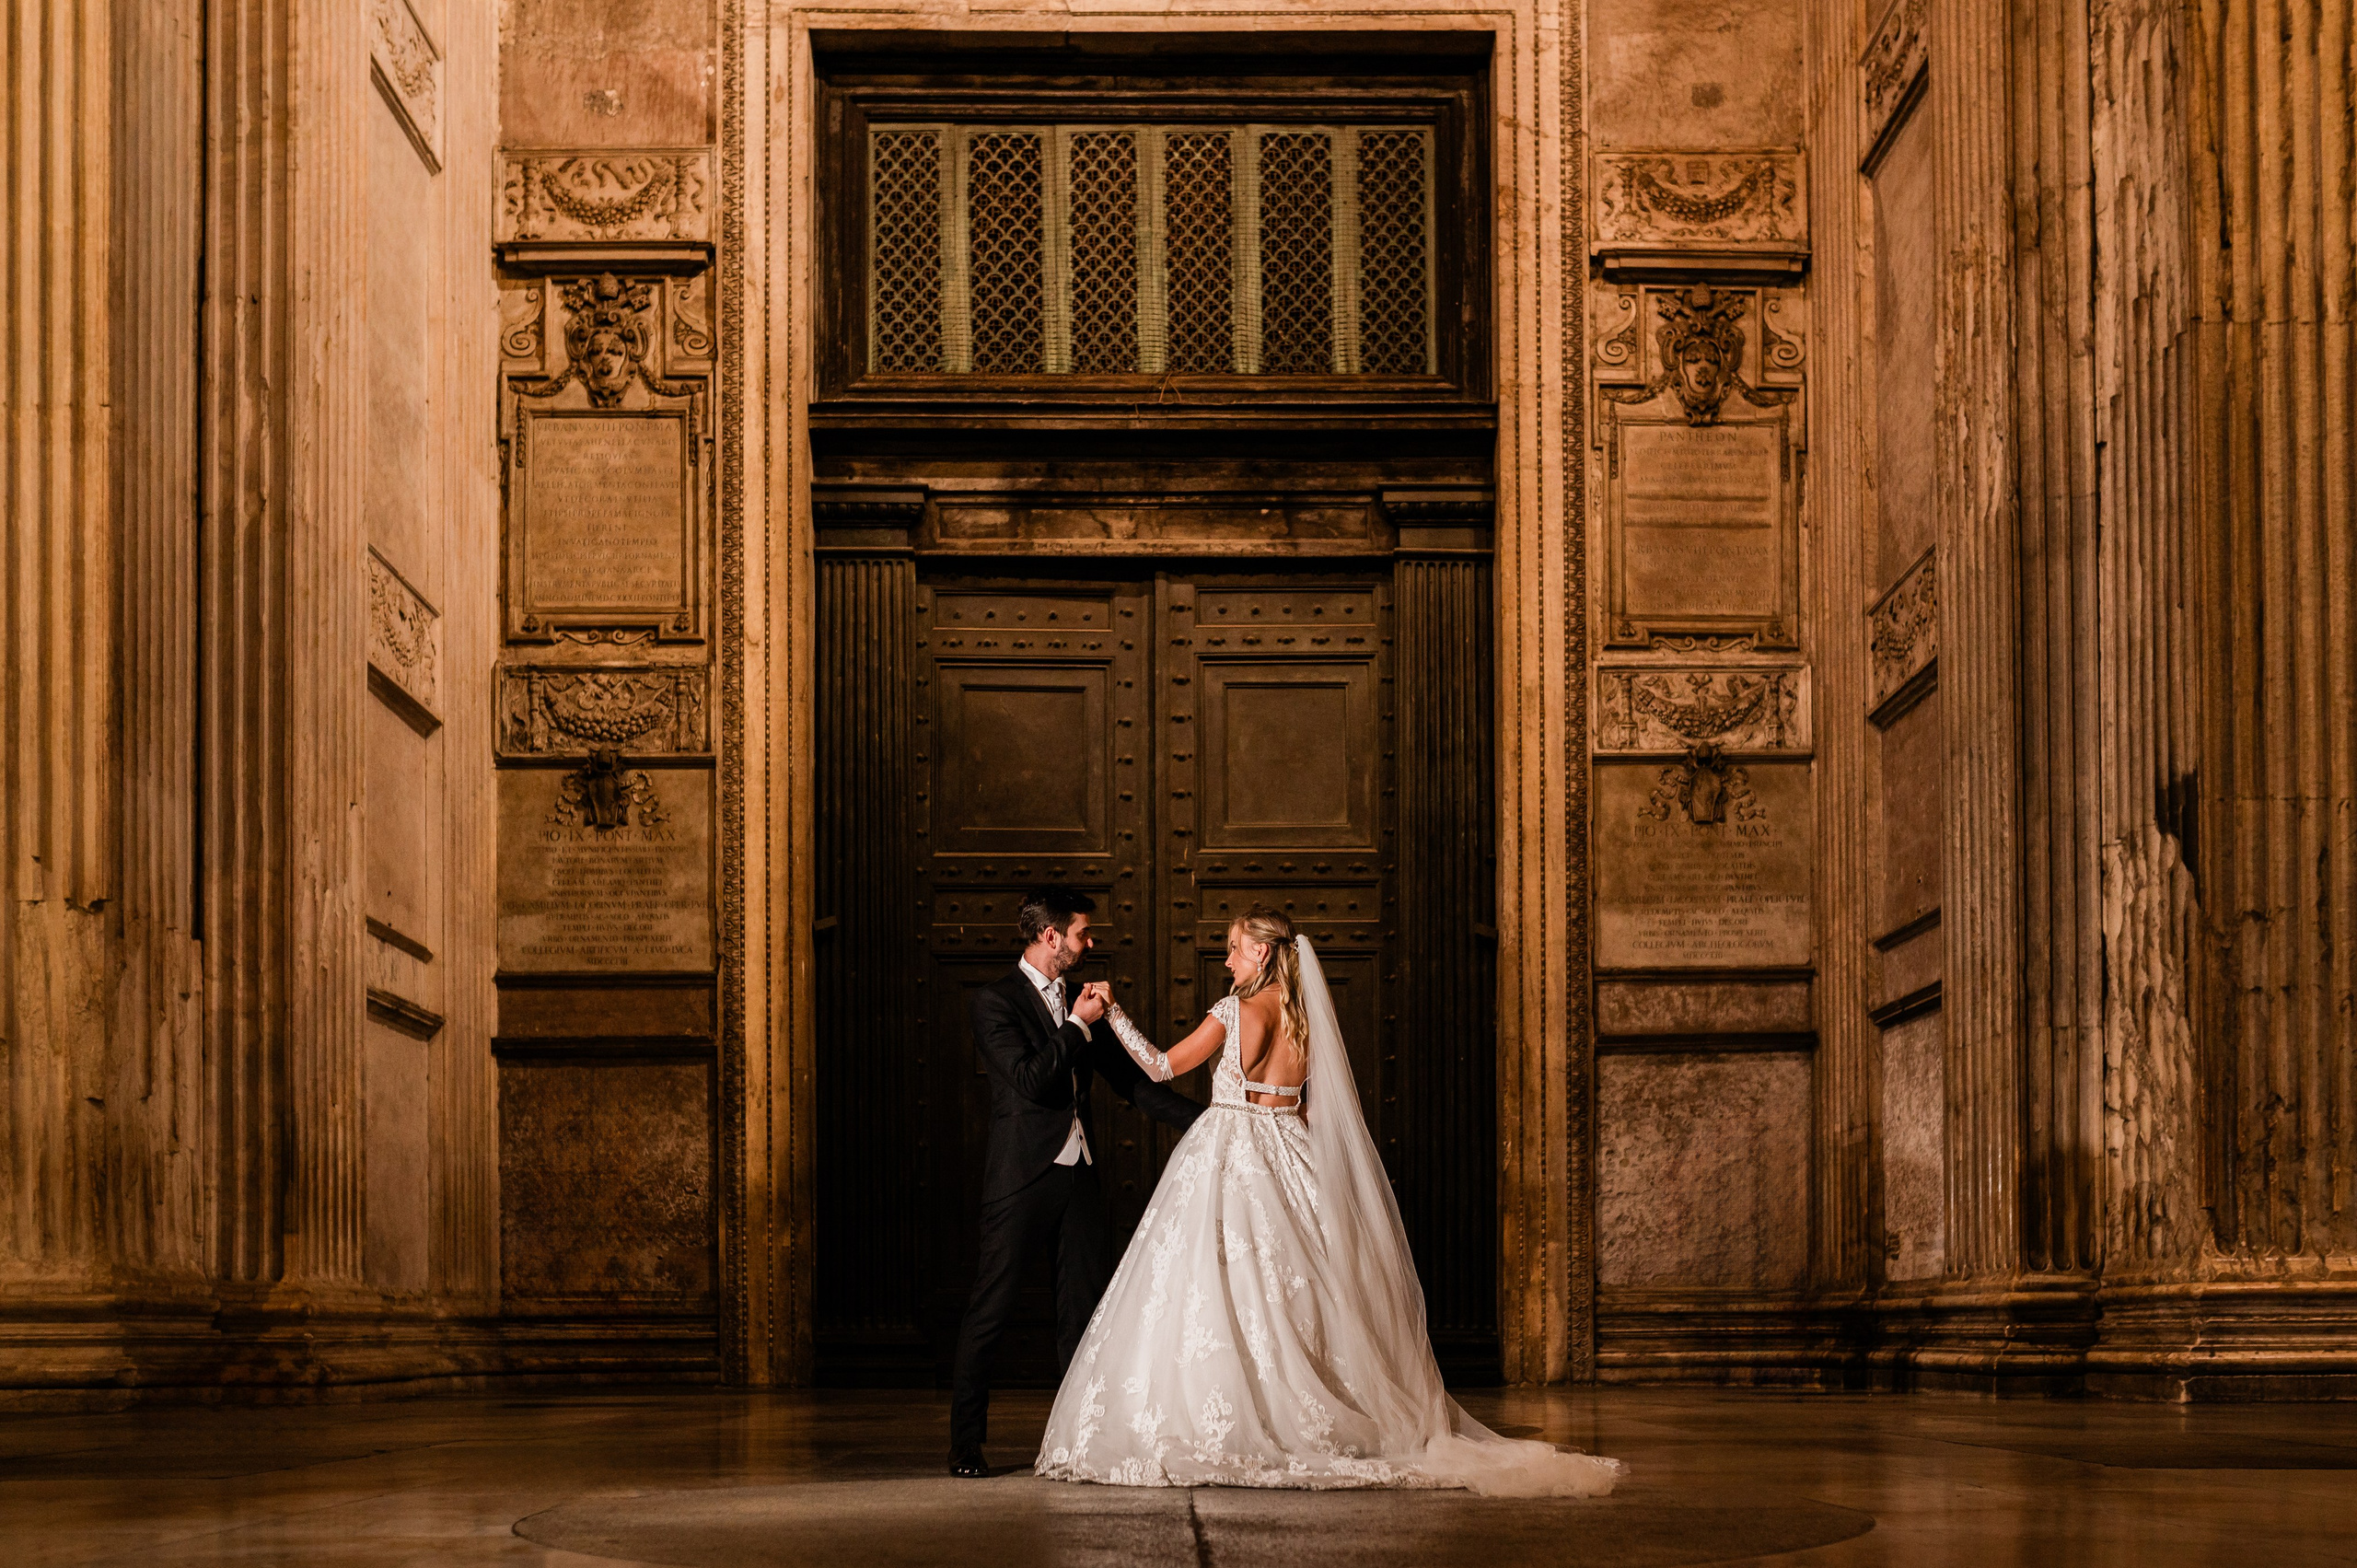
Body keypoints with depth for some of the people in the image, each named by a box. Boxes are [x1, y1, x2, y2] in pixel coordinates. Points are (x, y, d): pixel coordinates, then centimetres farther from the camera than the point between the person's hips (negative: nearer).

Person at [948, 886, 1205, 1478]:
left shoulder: (1076, 1003, 16)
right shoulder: (996, 1000, -6)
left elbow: (1131, 1079, 18)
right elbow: (1028, 1082, -18)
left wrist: (1205, 1119, 12)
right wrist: (1079, 1026, -11)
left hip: (1078, 1174, 7)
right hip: (1022, 1176, -7)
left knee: (1084, 1310, 6)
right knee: (989, 1311, -3)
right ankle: (966, 1445, 4)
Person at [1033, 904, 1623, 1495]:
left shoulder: (1239, 1009, -10)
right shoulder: (1308, 1014, 8)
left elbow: (1163, 1066, -3)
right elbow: (1312, 1108, 12)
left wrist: (1114, 1016, 7)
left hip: (1233, 1154, -7)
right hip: (1289, 1159, 7)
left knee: (1211, 1298, -5)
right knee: (1289, 1295, 8)